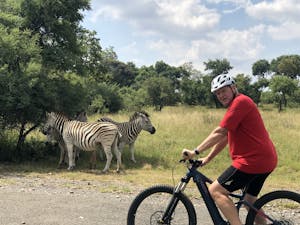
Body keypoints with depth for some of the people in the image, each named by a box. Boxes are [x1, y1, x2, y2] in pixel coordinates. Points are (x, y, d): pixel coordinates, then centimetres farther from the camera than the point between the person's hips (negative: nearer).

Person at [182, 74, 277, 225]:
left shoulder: (240, 101, -12)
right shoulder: (237, 105, 20)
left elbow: (219, 133, -18)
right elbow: (223, 138, 20)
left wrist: (195, 151, -15)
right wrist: (207, 159, 16)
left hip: (252, 160, -10)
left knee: (215, 191, -7)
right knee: (250, 199, 22)